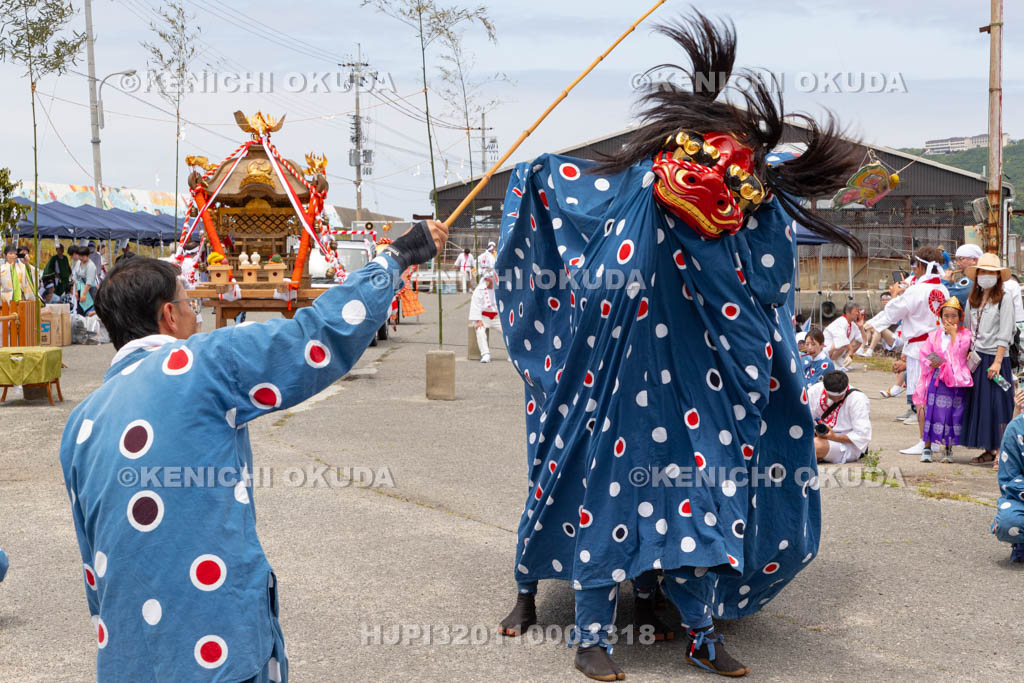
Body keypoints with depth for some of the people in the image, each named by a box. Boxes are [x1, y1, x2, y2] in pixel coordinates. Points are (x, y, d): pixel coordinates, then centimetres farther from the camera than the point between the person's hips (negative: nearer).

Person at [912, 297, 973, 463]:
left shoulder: (965, 334, 1)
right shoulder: (934, 335, 8)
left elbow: (959, 352, -14)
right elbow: (924, 354, 8)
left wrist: (953, 333, -11)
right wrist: (930, 363, -11)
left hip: (955, 381, -2)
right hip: (936, 379, 2)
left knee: (951, 414, 1)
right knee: (932, 411, -1)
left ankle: (948, 449, 13)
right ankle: (927, 447, 7)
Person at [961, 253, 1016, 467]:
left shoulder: (1004, 300, -5)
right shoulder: (972, 300, 12)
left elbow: (1004, 335, -10)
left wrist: (997, 362, -16)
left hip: (995, 358, -6)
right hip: (975, 357, 6)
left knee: (998, 405, -6)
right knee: (978, 402, 6)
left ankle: (1002, 453, -3)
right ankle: (988, 451, 14)